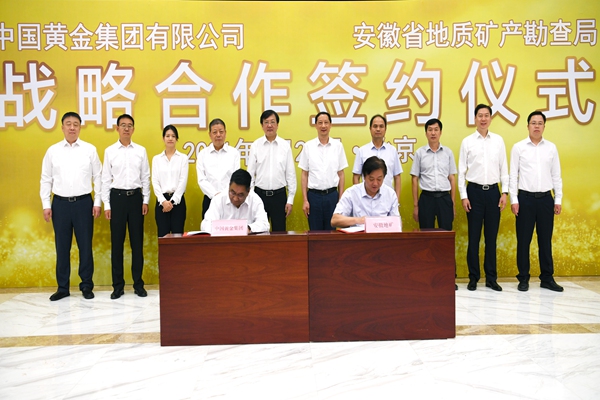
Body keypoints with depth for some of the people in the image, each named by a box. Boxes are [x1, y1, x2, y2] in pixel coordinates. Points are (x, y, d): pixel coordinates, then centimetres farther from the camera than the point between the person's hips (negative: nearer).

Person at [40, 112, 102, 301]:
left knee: (85, 246, 5)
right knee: (62, 247, 8)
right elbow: (46, 179, 6)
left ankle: (86, 286, 16)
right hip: (60, 203, 1)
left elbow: (98, 177, 2)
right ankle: (63, 287, 18)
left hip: (83, 202, -1)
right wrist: (46, 205, 1)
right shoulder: (53, 151, 4)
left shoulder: (90, 149, 1)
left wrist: (97, 202, -2)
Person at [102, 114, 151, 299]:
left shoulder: (141, 150, 5)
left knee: (137, 241, 5)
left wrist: (145, 200, 1)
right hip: (117, 196, 0)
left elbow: (145, 177, 7)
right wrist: (106, 204, -2)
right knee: (117, 242, 4)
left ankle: (138, 283, 15)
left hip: (136, 196, 1)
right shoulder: (110, 151, 3)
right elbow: (106, 179, 3)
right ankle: (118, 285, 13)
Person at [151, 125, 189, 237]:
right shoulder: (156, 159, 9)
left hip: (177, 200, -1)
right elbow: (155, 182, 2)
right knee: (162, 235, 1)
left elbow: (183, 181, -3)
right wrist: (163, 201, -10)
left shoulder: (183, 158, 4)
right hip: (162, 201, 1)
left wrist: (172, 201, -11)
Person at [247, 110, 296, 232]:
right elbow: (250, 173, 3)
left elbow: (291, 174, 2)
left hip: (279, 194, 0)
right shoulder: (256, 145, 0)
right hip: (260, 194, 0)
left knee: (279, 231, 8)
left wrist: (290, 200, 0)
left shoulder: (285, 145, 0)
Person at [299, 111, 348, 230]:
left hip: (332, 195, 1)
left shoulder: (338, 145, 3)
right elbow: (304, 175, 3)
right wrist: (305, 200, -2)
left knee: (331, 230, 9)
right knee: (315, 232, 7)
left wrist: (341, 198, 2)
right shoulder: (308, 146, 1)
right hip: (314, 195, 0)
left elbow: (341, 174, 6)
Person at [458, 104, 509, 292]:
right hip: (475, 191, -2)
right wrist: (463, 196, -5)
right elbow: (461, 171, 0)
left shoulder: (498, 140, 6)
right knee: (474, 237, 4)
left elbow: (503, 168, 7)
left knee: (491, 237, 8)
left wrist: (504, 192, 1)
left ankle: (491, 278, 17)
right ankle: (473, 278, 14)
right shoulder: (467, 141, 1)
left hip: (493, 191, 2)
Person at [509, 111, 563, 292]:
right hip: (525, 198, -2)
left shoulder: (551, 147, 7)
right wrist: (513, 199, -6)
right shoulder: (518, 147, 1)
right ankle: (523, 278, 14)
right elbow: (513, 175, -1)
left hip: (546, 198, 2)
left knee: (545, 240, 9)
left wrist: (558, 199, 5)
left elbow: (556, 175, 9)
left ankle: (547, 278, 20)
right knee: (523, 240, 4)